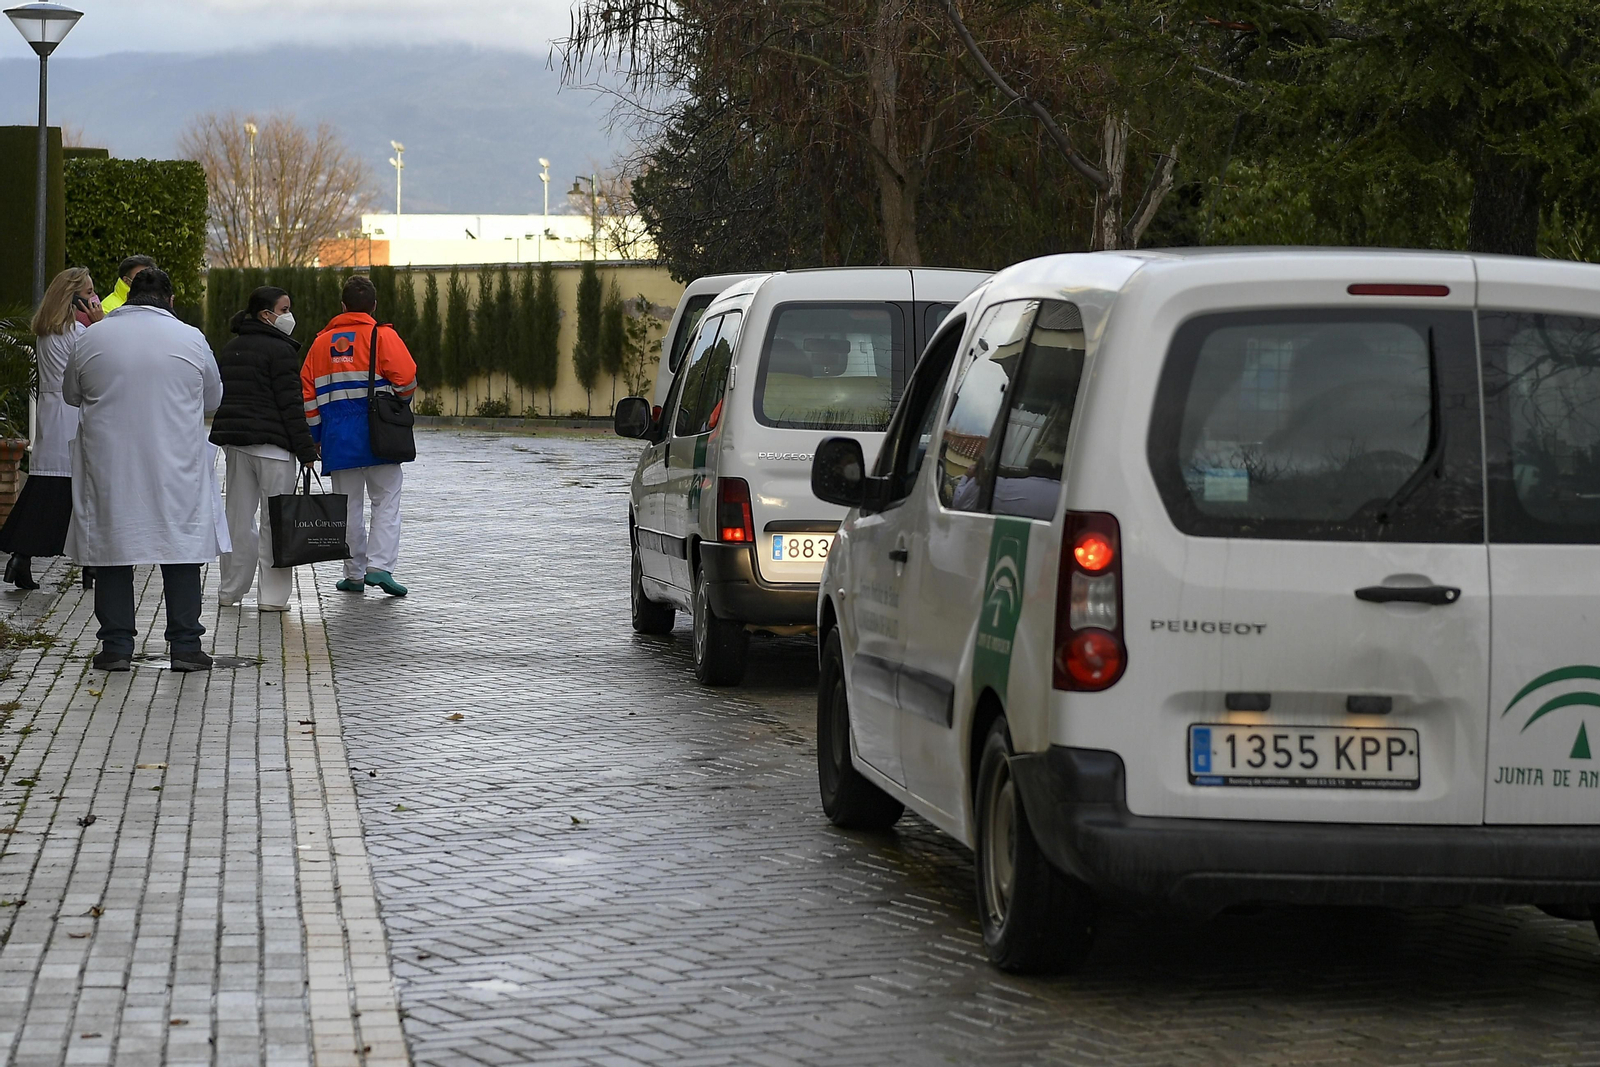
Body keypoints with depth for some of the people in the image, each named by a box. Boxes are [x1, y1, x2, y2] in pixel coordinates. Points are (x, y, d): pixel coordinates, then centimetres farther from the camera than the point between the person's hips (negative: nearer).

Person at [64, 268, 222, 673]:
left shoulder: (92, 338, -1)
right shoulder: (191, 339, -3)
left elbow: (71, 395, 14)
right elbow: (213, 400, 10)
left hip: (109, 467, 1)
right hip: (176, 468, -1)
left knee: (113, 547, 7)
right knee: (182, 549, 6)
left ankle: (116, 645, 7)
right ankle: (185, 645, 6)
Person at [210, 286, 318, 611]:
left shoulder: (229, 350, 15)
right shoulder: (279, 350, -10)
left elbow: (219, 397, 19)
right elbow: (290, 404, -13)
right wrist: (306, 450, -11)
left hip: (233, 440, 8)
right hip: (271, 444, -8)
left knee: (238, 517, 13)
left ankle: (232, 591, 16)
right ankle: (273, 594, -5)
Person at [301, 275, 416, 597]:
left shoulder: (322, 342, 10)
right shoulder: (384, 336, -4)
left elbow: (307, 393, 9)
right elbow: (406, 379, -13)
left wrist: (312, 438, 13)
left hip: (338, 438, 3)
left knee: (349, 505, 11)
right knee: (386, 501, 2)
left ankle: (354, 574, 13)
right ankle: (379, 566, -13)